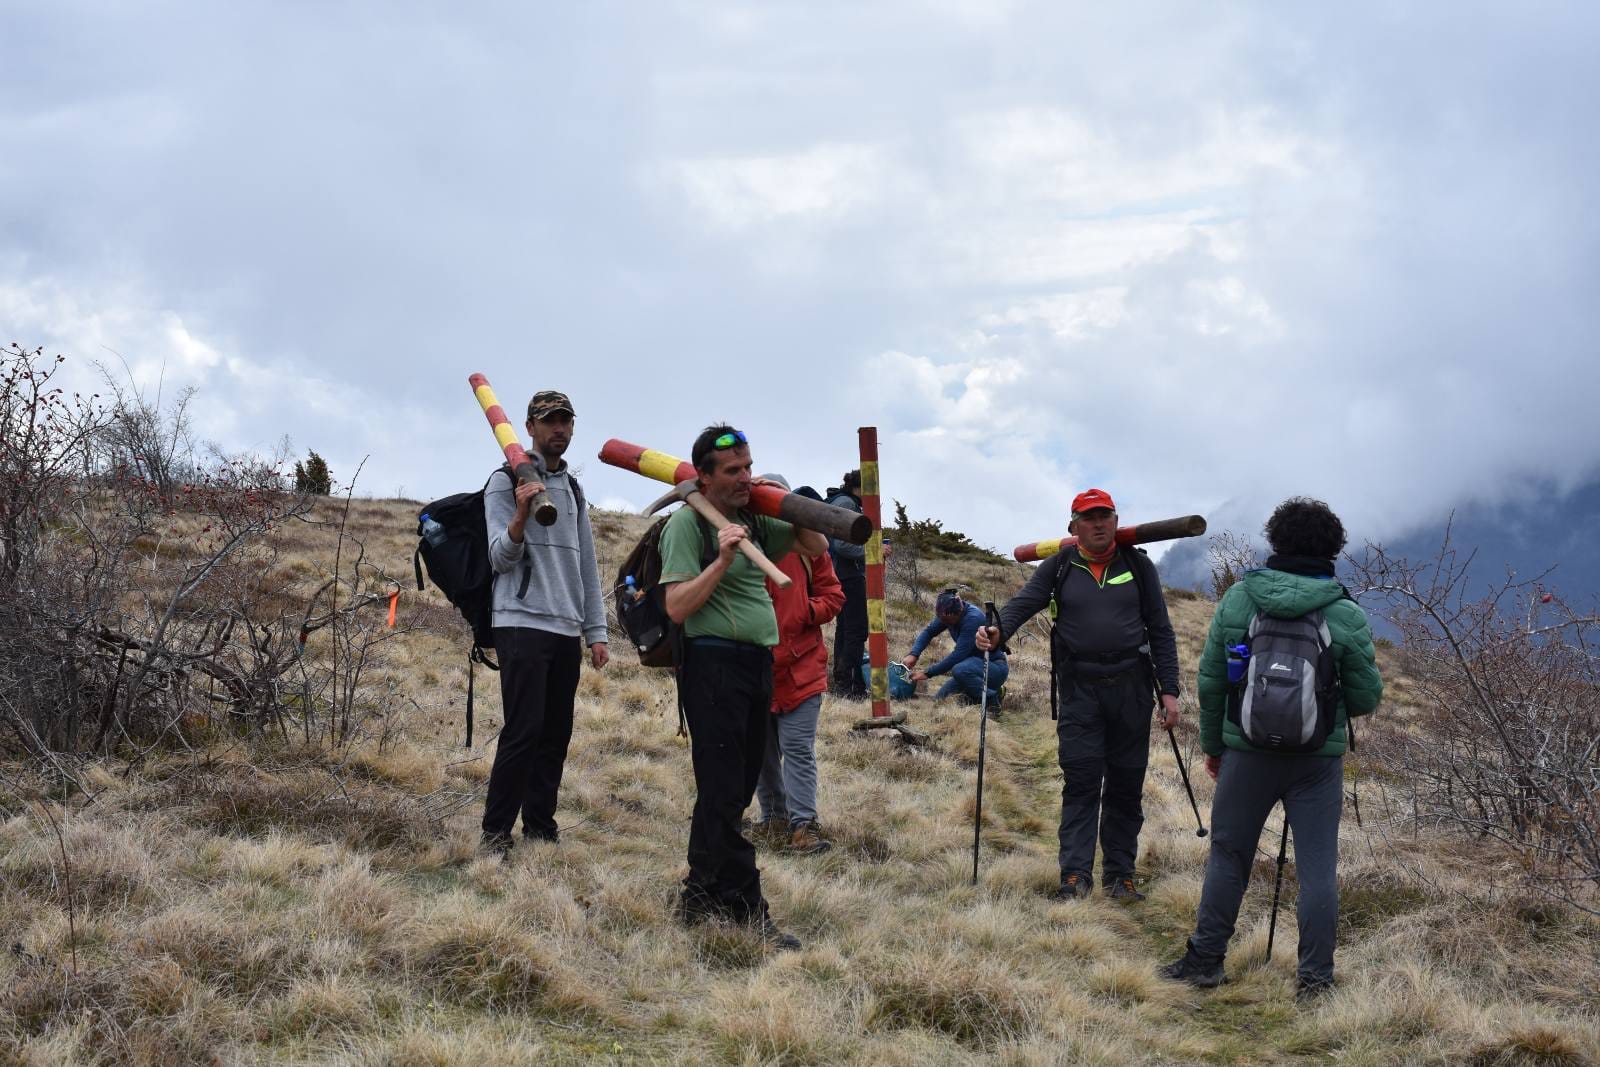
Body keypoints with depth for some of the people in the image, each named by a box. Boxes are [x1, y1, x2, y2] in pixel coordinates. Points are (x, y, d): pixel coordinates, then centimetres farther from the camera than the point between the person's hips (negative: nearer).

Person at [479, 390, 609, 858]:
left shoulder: (573, 489, 18)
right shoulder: (506, 481, -1)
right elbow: (500, 558, -9)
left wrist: (596, 632, 15)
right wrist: (521, 514, -28)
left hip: (567, 629, 6)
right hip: (522, 623, -6)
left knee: (556, 734, 5)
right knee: (524, 730, -13)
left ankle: (540, 827, 11)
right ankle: (495, 831, -8)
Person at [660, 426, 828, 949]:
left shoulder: (755, 518, 14)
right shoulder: (687, 522, -8)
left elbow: (816, 548, 22)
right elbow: (677, 607, -13)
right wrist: (721, 561, -24)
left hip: (758, 665, 8)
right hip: (714, 664, -8)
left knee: (735, 791, 11)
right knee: (724, 793, -7)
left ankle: (701, 899, 18)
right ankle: (747, 910, -6)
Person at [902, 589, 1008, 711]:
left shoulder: (973, 618, -28)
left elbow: (958, 654, -29)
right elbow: (929, 631, 7)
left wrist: (927, 673, -24)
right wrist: (913, 654, -11)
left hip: (995, 666, -8)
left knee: (960, 670, -37)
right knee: (939, 699, -1)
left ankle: (992, 698, -16)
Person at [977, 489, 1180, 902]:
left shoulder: (1137, 565, 7)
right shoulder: (1060, 567, 5)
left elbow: (1160, 629, 7)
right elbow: (1025, 601, -9)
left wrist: (1169, 690, 1)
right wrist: (999, 630, -31)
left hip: (1131, 685, 1)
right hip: (1080, 686, -1)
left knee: (1126, 785, 5)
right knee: (1080, 780, -6)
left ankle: (1119, 874, 13)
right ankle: (1076, 874, -6)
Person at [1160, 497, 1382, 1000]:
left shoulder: (1237, 599, -3)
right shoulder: (1346, 614, -7)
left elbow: (1209, 680, 1)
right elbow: (1366, 699, -1)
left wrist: (1212, 743, 14)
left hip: (1247, 753, 1)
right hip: (1319, 760, -1)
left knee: (1228, 855, 13)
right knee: (1318, 865, 5)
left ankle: (1206, 958, 19)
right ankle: (1315, 976, 5)